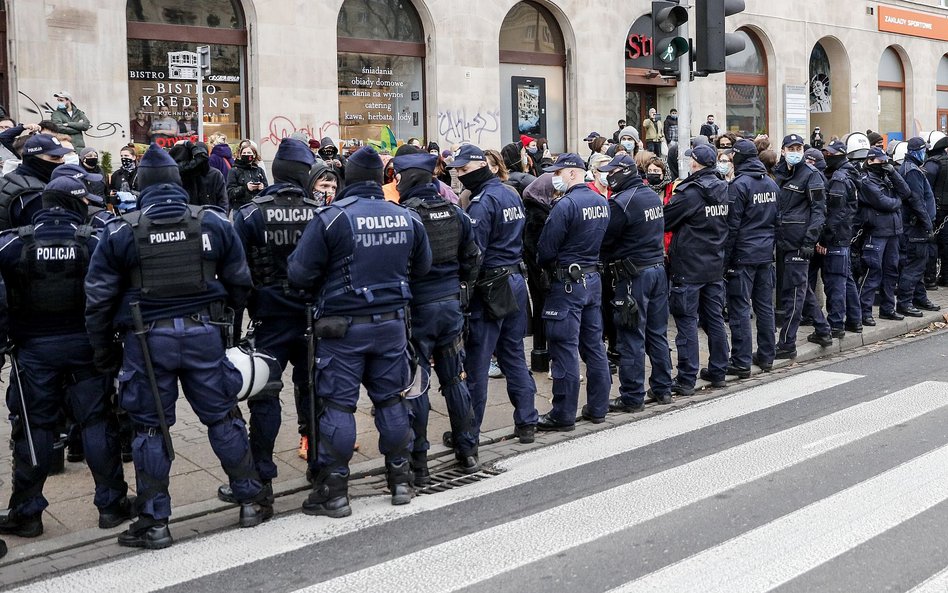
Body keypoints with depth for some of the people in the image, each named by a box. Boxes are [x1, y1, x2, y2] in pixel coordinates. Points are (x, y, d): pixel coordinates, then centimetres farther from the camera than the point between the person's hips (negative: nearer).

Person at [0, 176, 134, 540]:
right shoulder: (93, 242, -5)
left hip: (34, 349, 0)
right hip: (83, 346, 0)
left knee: (34, 427, 9)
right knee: (97, 422, 9)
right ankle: (111, 503, 15)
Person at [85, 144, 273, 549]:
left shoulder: (121, 232, -4)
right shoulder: (213, 223, 0)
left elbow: (98, 298, -1)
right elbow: (239, 283, 5)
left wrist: (103, 351, 10)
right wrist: (229, 326, 19)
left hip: (147, 339, -1)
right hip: (203, 333, 1)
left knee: (150, 427, 9)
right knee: (223, 417, 14)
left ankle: (154, 523, 15)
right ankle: (251, 501, 23)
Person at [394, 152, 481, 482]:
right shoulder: (455, 212, 5)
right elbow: (472, 259, 12)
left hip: (417, 307, -6)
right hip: (451, 304, 6)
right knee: (454, 378, 15)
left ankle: (417, 463, 8)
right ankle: (467, 452, 23)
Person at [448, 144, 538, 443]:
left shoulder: (481, 203, -15)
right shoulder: (512, 195, 12)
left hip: (491, 287, -8)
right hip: (516, 281, 9)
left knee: (476, 362, 0)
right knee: (514, 355, 14)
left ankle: (469, 431, 6)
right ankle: (526, 423, 17)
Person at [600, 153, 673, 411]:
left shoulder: (621, 202, -17)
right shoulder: (654, 196, 8)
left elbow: (605, 240, -13)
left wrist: (609, 262, 5)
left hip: (633, 275, -8)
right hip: (658, 268, 8)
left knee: (632, 338, -1)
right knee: (657, 333, 15)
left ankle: (632, 397, 4)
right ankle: (662, 388, 23)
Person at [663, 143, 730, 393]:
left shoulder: (690, 192, -17)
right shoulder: (723, 190, 5)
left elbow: (664, 220, -10)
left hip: (689, 267, -7)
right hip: (716, 265, 7)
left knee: (687, 321, -2)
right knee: (715, 318, 14)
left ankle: (686, 379, 1)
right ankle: (718, 372, 22)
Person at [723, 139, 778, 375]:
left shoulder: (739, 185, -13)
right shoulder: (772, 183, 10)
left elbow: (732, 226, -14)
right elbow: (777, 220, 14)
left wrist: (725, 259, -9)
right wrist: (770, 246, 19)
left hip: (743, 255, -7)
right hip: (766, 253, 7)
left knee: (740, 307, -3)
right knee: (765, 305, 13)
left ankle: (741, 362, -2)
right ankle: (766, 356, 20)